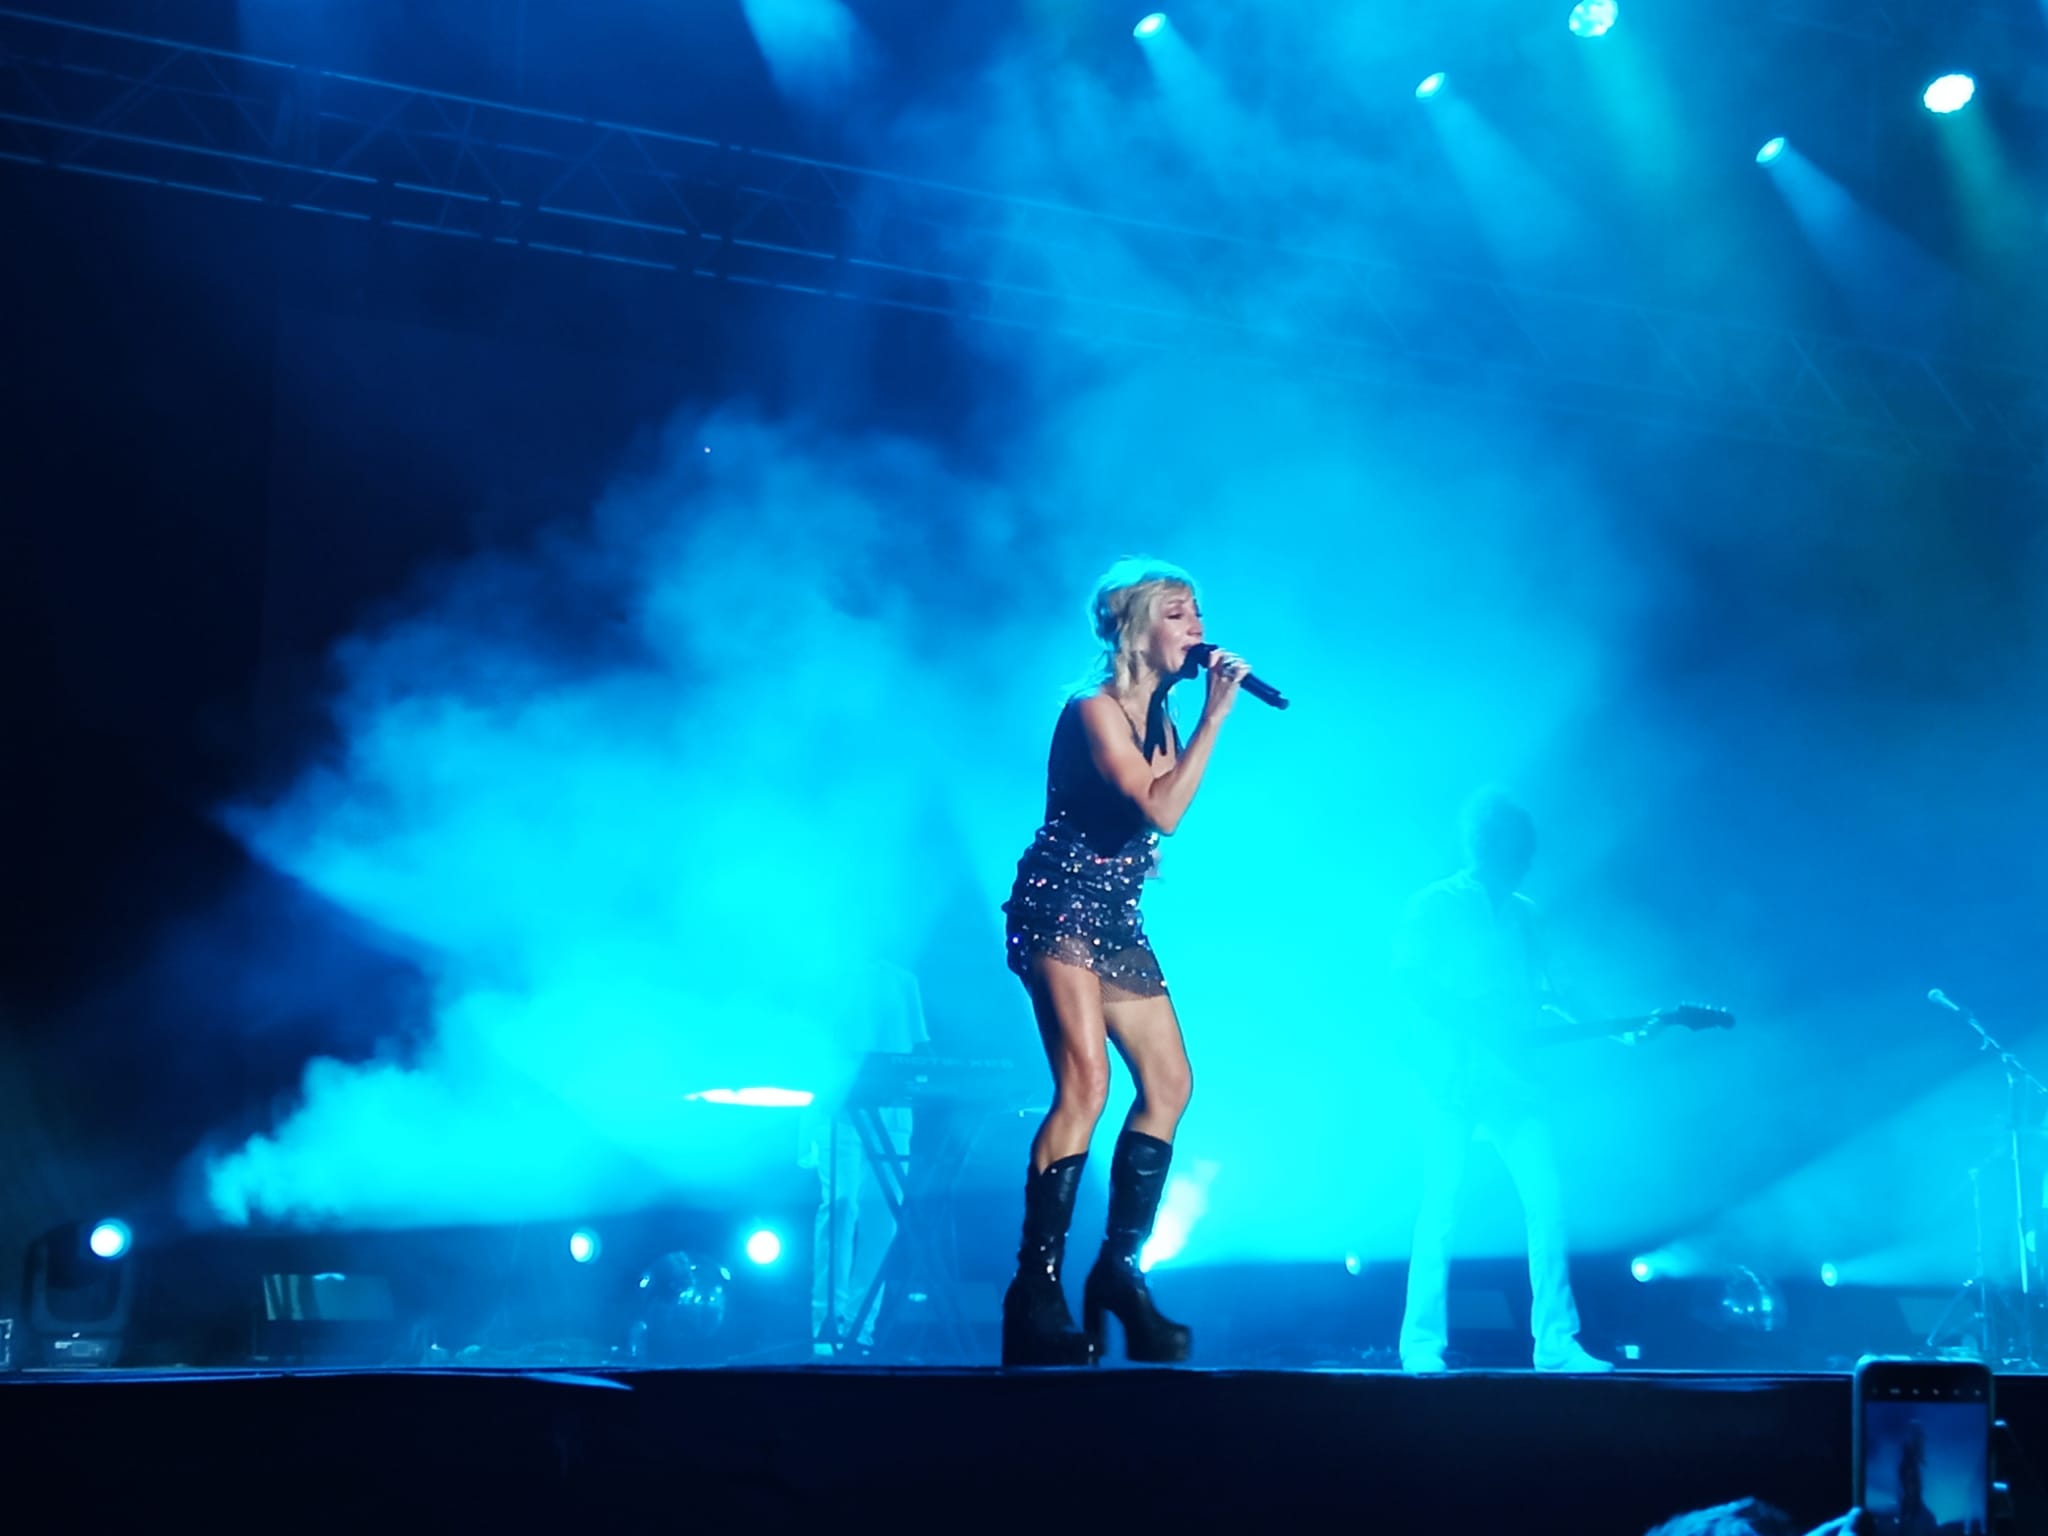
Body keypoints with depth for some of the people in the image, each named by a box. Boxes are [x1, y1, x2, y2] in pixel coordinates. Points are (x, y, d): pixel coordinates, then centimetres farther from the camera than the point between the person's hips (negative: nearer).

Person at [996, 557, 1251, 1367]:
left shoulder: (1159, 718, 14)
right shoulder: (1093, 708, -12)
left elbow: (1161, 818, 5)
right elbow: (1160, 809, -23)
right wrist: (1216, 714, -19)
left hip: (1117, 918, 9)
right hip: (1058, 906, -9)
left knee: (1169, 1081, 3)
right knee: (1086, 1082, -20)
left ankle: (1120, 1269, 10)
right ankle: (1037, 1287, -18)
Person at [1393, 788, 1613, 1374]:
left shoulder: (1522, 913, 17)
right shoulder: (1436, 905, 2)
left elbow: (1539, 998, 17)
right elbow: (1408, 981, -7)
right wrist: (1467, 1038, -18)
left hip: (1509, 1078, 5)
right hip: (1454, 1076, -5)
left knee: (1546, 1197, -6)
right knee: (1442, 1204, -5)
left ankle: (1555, 1341, -2)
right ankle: (1422, 1343, 3)